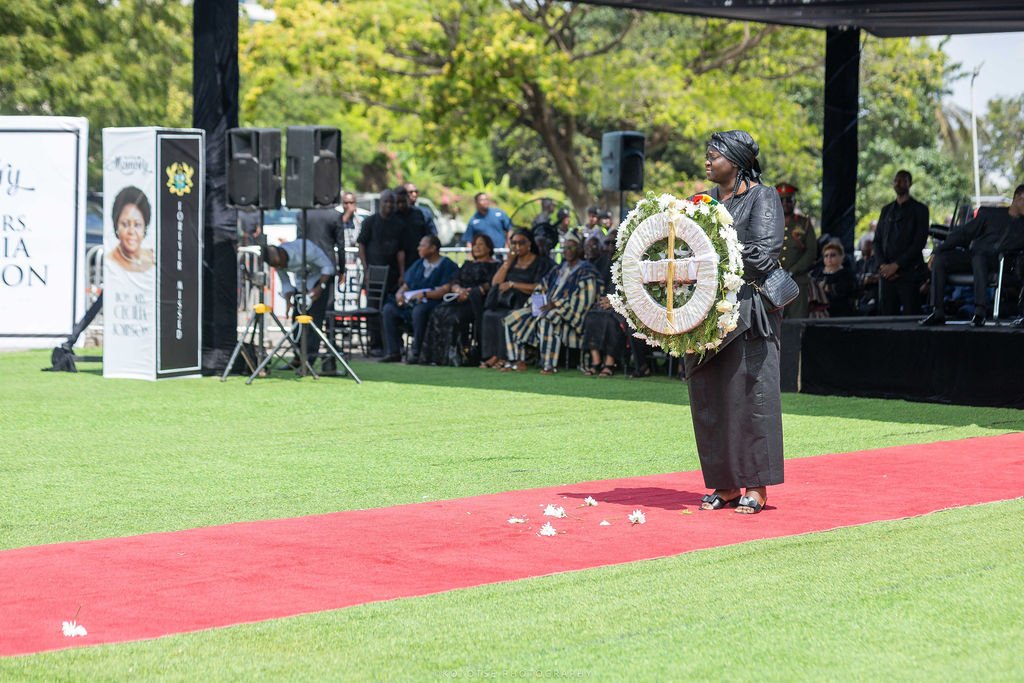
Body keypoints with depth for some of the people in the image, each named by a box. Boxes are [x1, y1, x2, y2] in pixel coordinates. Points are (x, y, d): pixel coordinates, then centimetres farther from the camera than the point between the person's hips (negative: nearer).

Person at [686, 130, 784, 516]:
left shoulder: (762, 198, -2)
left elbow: (763, 253, -12)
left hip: (748, 308, -6)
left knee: (748, 393, -6)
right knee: (710, 395, 4)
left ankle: (756, 487, -1)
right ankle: (725, 485, 12)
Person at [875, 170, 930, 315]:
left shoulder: (919, 209, 4)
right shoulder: (886, 210, 19)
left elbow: (919, 243, -5)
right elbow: (877, 240, 16)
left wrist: (896, 265, -10)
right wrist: (883, 266, -2)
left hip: (909, 273, -4)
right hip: (886, 274, 4)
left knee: (910, 314, -9)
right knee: (886, 314, -2)